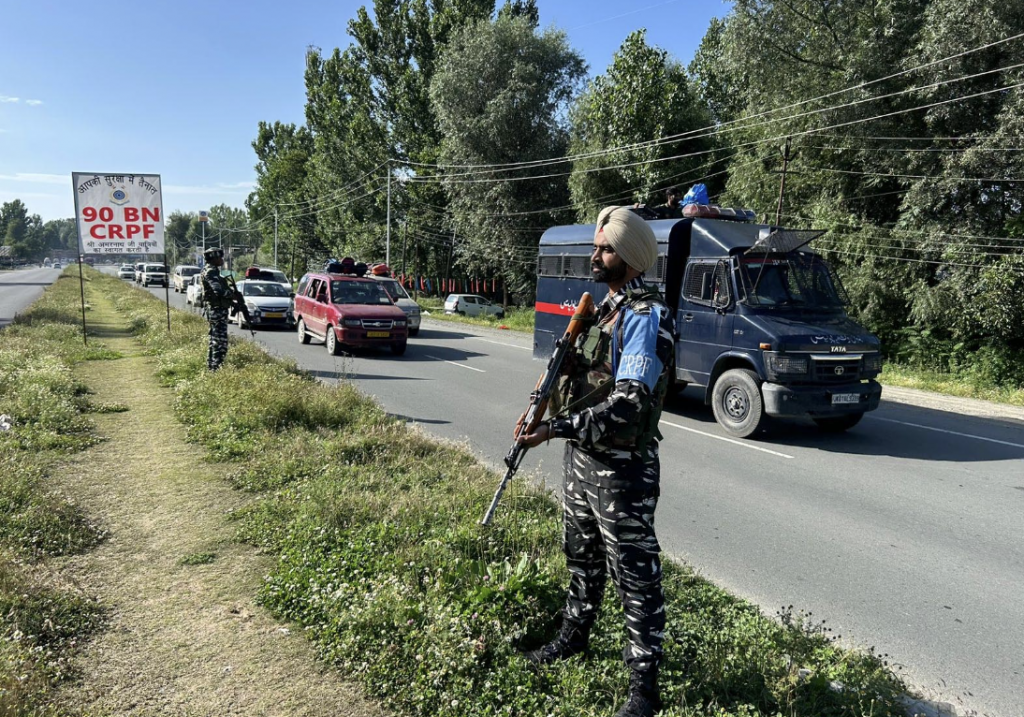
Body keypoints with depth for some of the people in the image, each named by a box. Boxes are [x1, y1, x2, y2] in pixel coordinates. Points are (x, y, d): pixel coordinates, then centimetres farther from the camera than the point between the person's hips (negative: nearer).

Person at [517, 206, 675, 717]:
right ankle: (574, 636, 45)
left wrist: (556, 428, -29)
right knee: (582, 558, 24)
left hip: (622, 470, -9)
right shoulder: (602, 307, 11)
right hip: (581, 459, 9)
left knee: (635, 575, 3)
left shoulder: (645, 316, -18)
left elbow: (630, 404, -27)